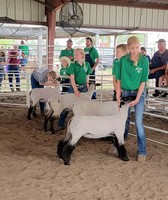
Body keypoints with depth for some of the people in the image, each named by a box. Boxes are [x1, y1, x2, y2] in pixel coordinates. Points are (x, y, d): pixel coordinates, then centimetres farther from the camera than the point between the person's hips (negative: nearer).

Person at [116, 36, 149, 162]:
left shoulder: (144, 60, -8)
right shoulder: (123, 60, -4)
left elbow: (143, 81, -8)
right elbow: (119, 79, 1)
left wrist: (137, 99, -12)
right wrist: (118, 97, -4)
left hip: (139, 93, -2)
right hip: (125, 93, 2)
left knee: (139, 122, -6)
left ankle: (142, 151, 5)